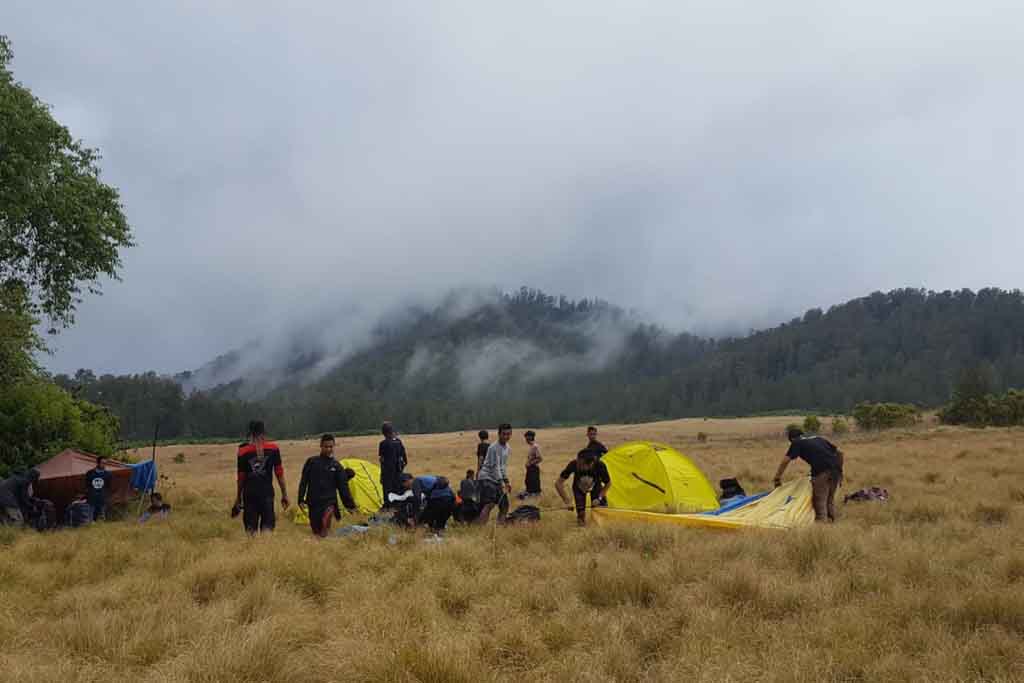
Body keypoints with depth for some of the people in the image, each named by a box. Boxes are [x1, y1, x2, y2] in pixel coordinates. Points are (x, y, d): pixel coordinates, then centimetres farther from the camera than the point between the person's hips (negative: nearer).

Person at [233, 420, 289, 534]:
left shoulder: (243, 450, 0)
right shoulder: (273, 448, 0)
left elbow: (241, 477, 4)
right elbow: (279, 473, 1)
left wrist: (238, 497, 15)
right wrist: (284, 494, 9)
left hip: (249, 493, 1)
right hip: (267, 492, 0)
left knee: (251, 528, 8)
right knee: (267, 526, 2)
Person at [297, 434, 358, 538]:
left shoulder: (336, 466, 3)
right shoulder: (312, 462, 2)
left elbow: (343, 487, 5)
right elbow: (303, 482, 6)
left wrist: (350, 505, 4)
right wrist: (301, 500, 0)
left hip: (329, 501, -1)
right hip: (313, 502, 1)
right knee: (316, 532, 5)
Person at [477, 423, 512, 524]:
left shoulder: (508, 448, 11)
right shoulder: (494, 448, -16)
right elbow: (495, 467, -19)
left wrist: (506, 481, 13)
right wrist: (501, 483, -24)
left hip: (497, 480, 9)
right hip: (487, 478, -9)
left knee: (505, 505, 7)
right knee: (489, 504, -25)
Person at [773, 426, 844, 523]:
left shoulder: (797, 443, 11)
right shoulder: (819, 438, 27)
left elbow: (785, 461, 5)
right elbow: (839, 453, 26)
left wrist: (777, 478, 12)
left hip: (821, 471, -6)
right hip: (836, 470, 6)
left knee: (819, 500, 5)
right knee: (830, 498, 21)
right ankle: (831, 521, 26)